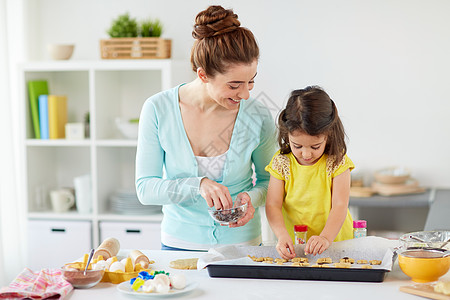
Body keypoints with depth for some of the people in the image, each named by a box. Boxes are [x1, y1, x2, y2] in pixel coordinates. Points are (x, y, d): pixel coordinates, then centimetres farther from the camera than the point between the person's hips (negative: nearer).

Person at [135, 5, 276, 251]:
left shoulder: (258, 117, -8)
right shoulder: (158, 110, -10)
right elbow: (145, 188, -9)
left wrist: (253, 198, -13)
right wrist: (198, 185, -24)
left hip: (241, 243, 0)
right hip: (180, 245, 0)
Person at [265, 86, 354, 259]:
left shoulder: (336, 162, -5)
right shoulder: (281, 162, -1)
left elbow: (340, 206, -11)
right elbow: (273, 205, -4)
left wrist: (325, 238, -27)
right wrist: (282, 235, -22)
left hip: (335, 243, 0)